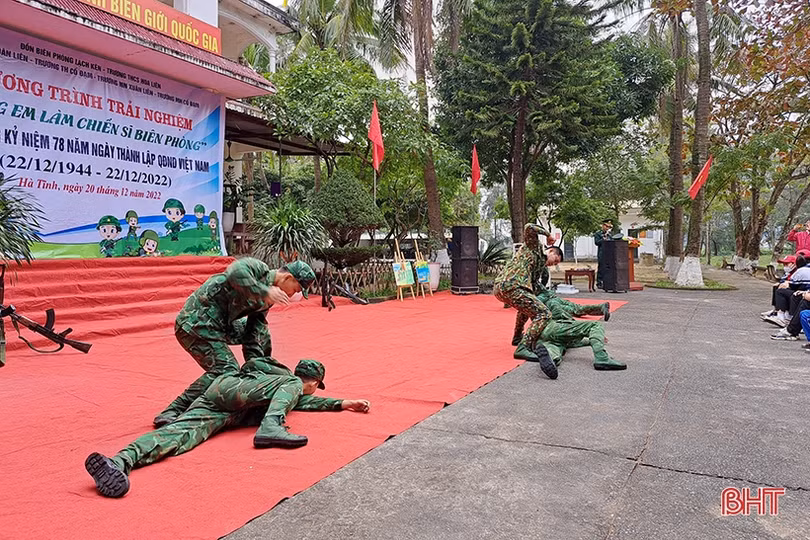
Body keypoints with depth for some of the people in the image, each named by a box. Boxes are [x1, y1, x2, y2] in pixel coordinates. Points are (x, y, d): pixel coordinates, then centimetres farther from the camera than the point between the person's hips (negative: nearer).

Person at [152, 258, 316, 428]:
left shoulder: (266, 299, 11)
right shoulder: (259, 268, -13)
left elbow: (252, 338, 10)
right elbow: (235, 272, -37)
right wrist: (264, 292, -32)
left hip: (217, 326, 9)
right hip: (195, 323, -9)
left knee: (262, 333, 17)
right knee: (226, 369, -18)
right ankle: (173, 411, -14)